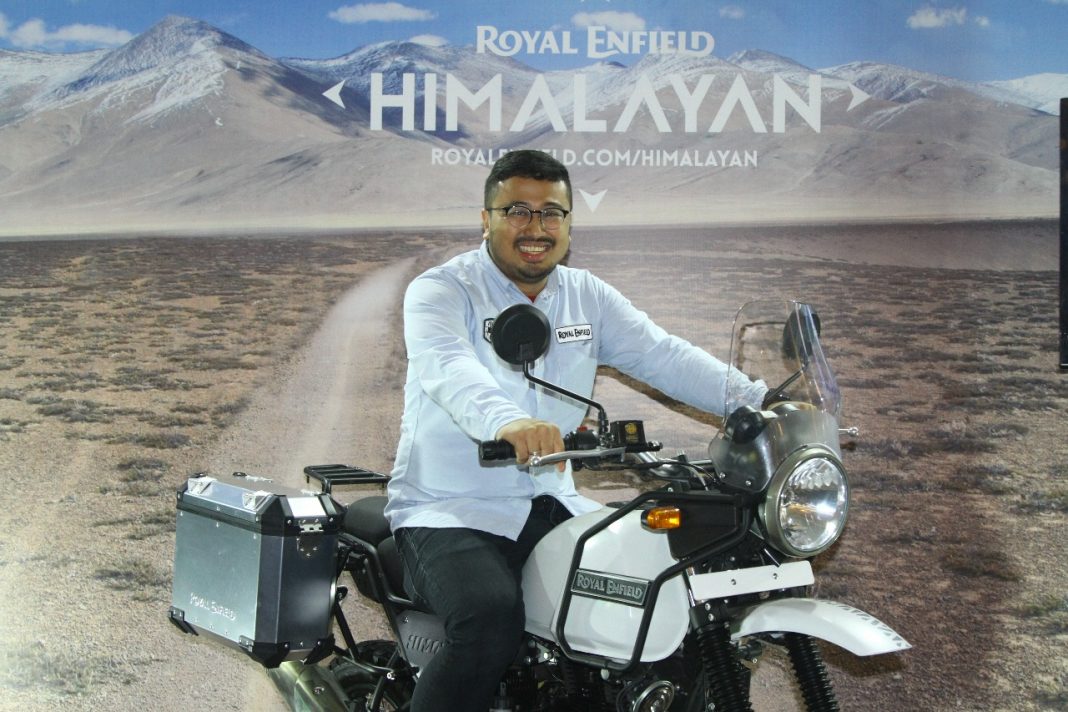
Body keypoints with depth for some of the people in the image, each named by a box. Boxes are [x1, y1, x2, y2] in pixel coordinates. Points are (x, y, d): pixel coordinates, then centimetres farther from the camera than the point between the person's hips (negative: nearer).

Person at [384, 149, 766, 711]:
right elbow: (447, 368, -29)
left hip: (552, 505, 6)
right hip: (448, 511, -6)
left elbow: (664, 357, 1)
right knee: (491, 618, -33)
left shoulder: (587, 296, 11)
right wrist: (506, 420, -51)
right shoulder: (439, 292, -8)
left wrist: (761, 404, -13)